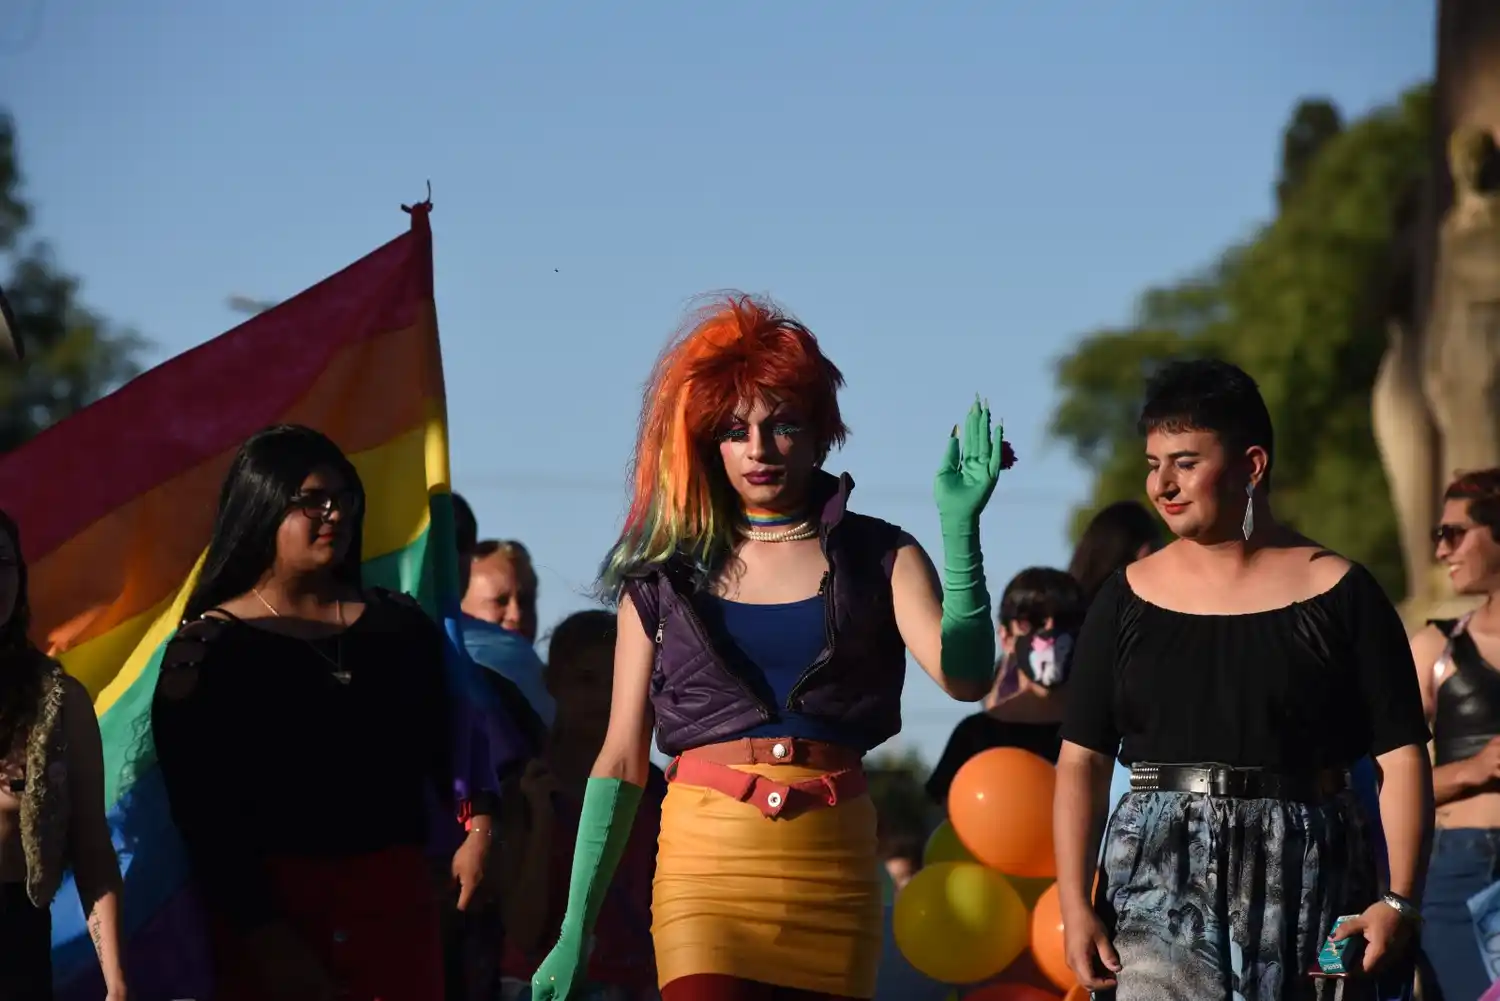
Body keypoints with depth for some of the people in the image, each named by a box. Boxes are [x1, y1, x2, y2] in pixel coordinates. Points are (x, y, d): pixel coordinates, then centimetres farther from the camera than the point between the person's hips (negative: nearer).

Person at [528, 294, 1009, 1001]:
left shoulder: (878, 558, 9)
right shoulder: (665, 575, 9)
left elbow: (964, 678, -8)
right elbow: (623, 758, 9)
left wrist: (959, 529, -21)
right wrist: (575, 929, 4)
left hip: (834, 869, 1)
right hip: (706, 863, -1)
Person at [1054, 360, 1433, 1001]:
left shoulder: (1338, 595, 3)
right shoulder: (1128, 600, 10)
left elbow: (1402, 757, -1)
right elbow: (1082, 762, 9)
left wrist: (1400, 900, -12)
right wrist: (1075, 906, -2)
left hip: (1306, 882, -1)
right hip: (1162, 876, 1)